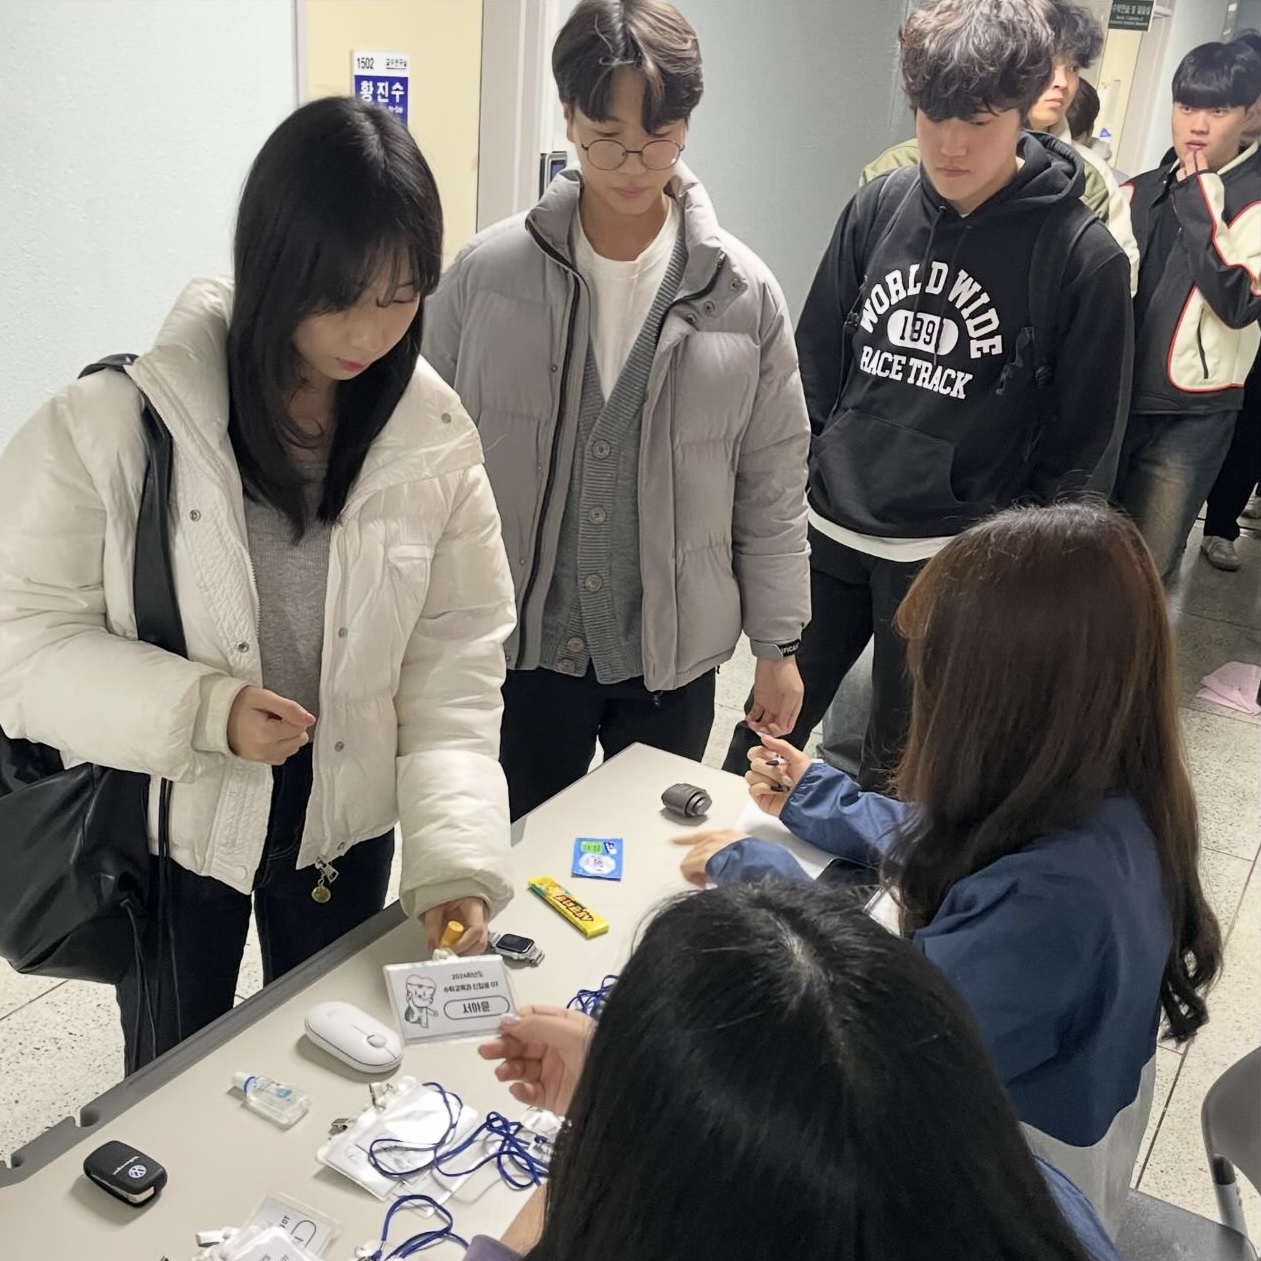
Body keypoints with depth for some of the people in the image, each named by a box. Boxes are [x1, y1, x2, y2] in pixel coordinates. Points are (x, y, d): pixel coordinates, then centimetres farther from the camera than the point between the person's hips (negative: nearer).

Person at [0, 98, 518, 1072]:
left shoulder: (435, 438, -10)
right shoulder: (115, 422, -18)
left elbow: (454, 666, -11)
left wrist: (457, 856, -21)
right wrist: (203, 711, -27)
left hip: (344, 823, 2)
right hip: (169, 822, -2)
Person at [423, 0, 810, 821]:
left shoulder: (743, 294, -6)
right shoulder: (487, 274, -7)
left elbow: (774, 487, 1)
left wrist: (779, 643, 3)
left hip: (673, 657, 1)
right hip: (513, 646, 0)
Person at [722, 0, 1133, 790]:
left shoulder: (1083, 256, -10)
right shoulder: (878, 207, 1)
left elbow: (1081, 444, -5)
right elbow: (818, 368, 9)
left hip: (954, 561, -3)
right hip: (828, 533, 4)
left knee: (899, 771, 11)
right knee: (766, 730, 16)